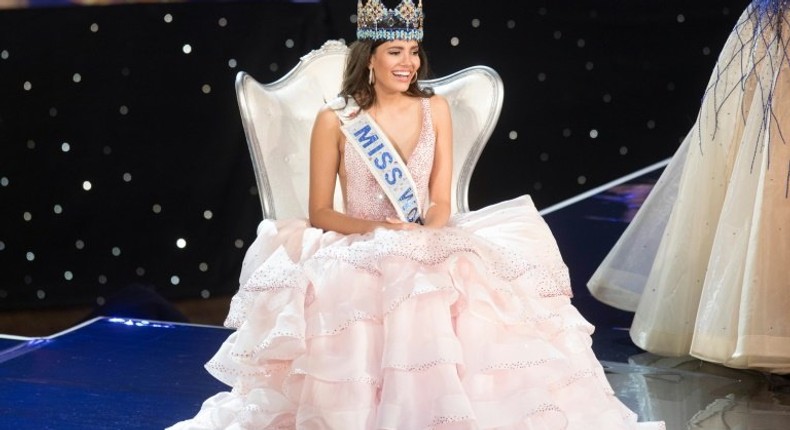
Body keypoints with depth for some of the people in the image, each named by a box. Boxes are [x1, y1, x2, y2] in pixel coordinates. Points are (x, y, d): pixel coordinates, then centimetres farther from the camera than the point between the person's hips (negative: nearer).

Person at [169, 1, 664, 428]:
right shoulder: (335, 120, -2)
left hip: (429, 250, 3)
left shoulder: (435, 109, 6)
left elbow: (441, 202, 3)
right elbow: (320, 212, 0)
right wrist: (376, 229, -17)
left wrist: (420, 238, -17)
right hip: (357, 255, -2)